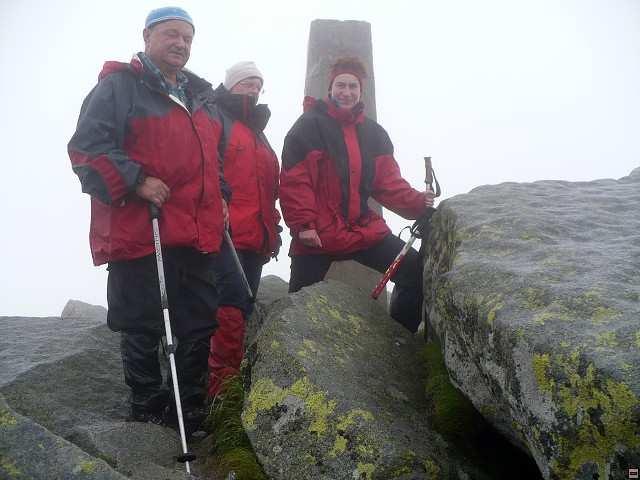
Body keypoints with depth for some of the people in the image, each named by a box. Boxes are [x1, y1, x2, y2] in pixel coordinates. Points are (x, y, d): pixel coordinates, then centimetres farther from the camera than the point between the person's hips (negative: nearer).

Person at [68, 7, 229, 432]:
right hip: (140, 233, -7)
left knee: (200, 325, 11)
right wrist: (135, 181, -18)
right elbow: (87, 146, -10)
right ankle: (148, 413, 19)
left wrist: (221, 196, 19)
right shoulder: (119, 86, -1)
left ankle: (193, 413, 26)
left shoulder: (200, 96, 22)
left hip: (198, 235, 7)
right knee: (143, 329, 2)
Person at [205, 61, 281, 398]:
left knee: (243, 307, 7)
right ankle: (224, 385, -13)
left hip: (255, 238, 9)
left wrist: (272, 228, 23)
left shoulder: (256, 129, 29)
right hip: (222, 233, -8)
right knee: (233, 305, -19)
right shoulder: (214, 117, 4)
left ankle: (225, 382, 14)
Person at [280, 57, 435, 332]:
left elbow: (388, 182, 8)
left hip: (364, 230, 5)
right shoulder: (309, 126, -4)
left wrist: (417, 203, -7)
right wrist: (302, 224, -18)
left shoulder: (374, 134, 11)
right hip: (316, 235, -4)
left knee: (416, 272, -2)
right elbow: (293, 181, -11)